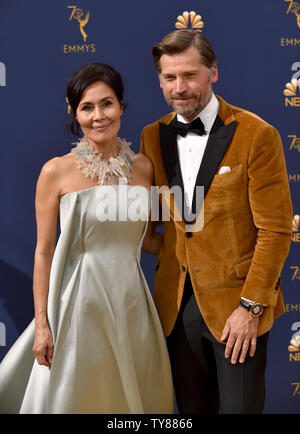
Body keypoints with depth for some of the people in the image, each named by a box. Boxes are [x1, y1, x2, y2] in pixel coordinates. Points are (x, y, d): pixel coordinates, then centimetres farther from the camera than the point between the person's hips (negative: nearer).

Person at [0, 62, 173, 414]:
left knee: (135, 395, 15)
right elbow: (44, 252, -5)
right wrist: (41, 324, -7)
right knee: (73, 395, 8)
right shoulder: (57, 171, -7)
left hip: (132, 300, 4)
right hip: (81, 301, -3)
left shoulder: (143, 167, 3)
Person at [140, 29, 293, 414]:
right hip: (177, 302, 4)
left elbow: (275, 231, -11)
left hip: (237, 304, -4)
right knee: (192, 406, 16)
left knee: (240, 406, 6)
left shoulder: (256, 135, -10)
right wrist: (149, 237, 0)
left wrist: (250, 307, -13)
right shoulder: (153, 136, 5)